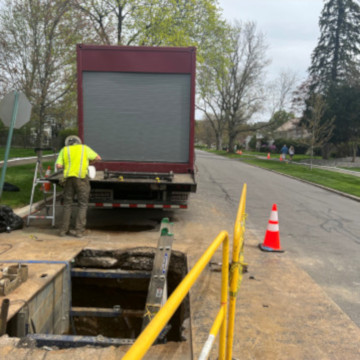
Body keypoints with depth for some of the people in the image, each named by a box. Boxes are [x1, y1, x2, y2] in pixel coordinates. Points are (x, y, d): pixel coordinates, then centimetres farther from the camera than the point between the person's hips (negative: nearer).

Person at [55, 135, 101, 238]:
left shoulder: (64, 150, 16)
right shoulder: (84, 148, 14)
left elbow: (58, 166, 4)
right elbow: (98, 158, 19)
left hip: (68, 178, 2)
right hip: (81, 178, -2)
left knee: (67, 204, 13)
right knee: (83, 205, 4)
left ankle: (64, 230, 11)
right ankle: (79, 231, -1)